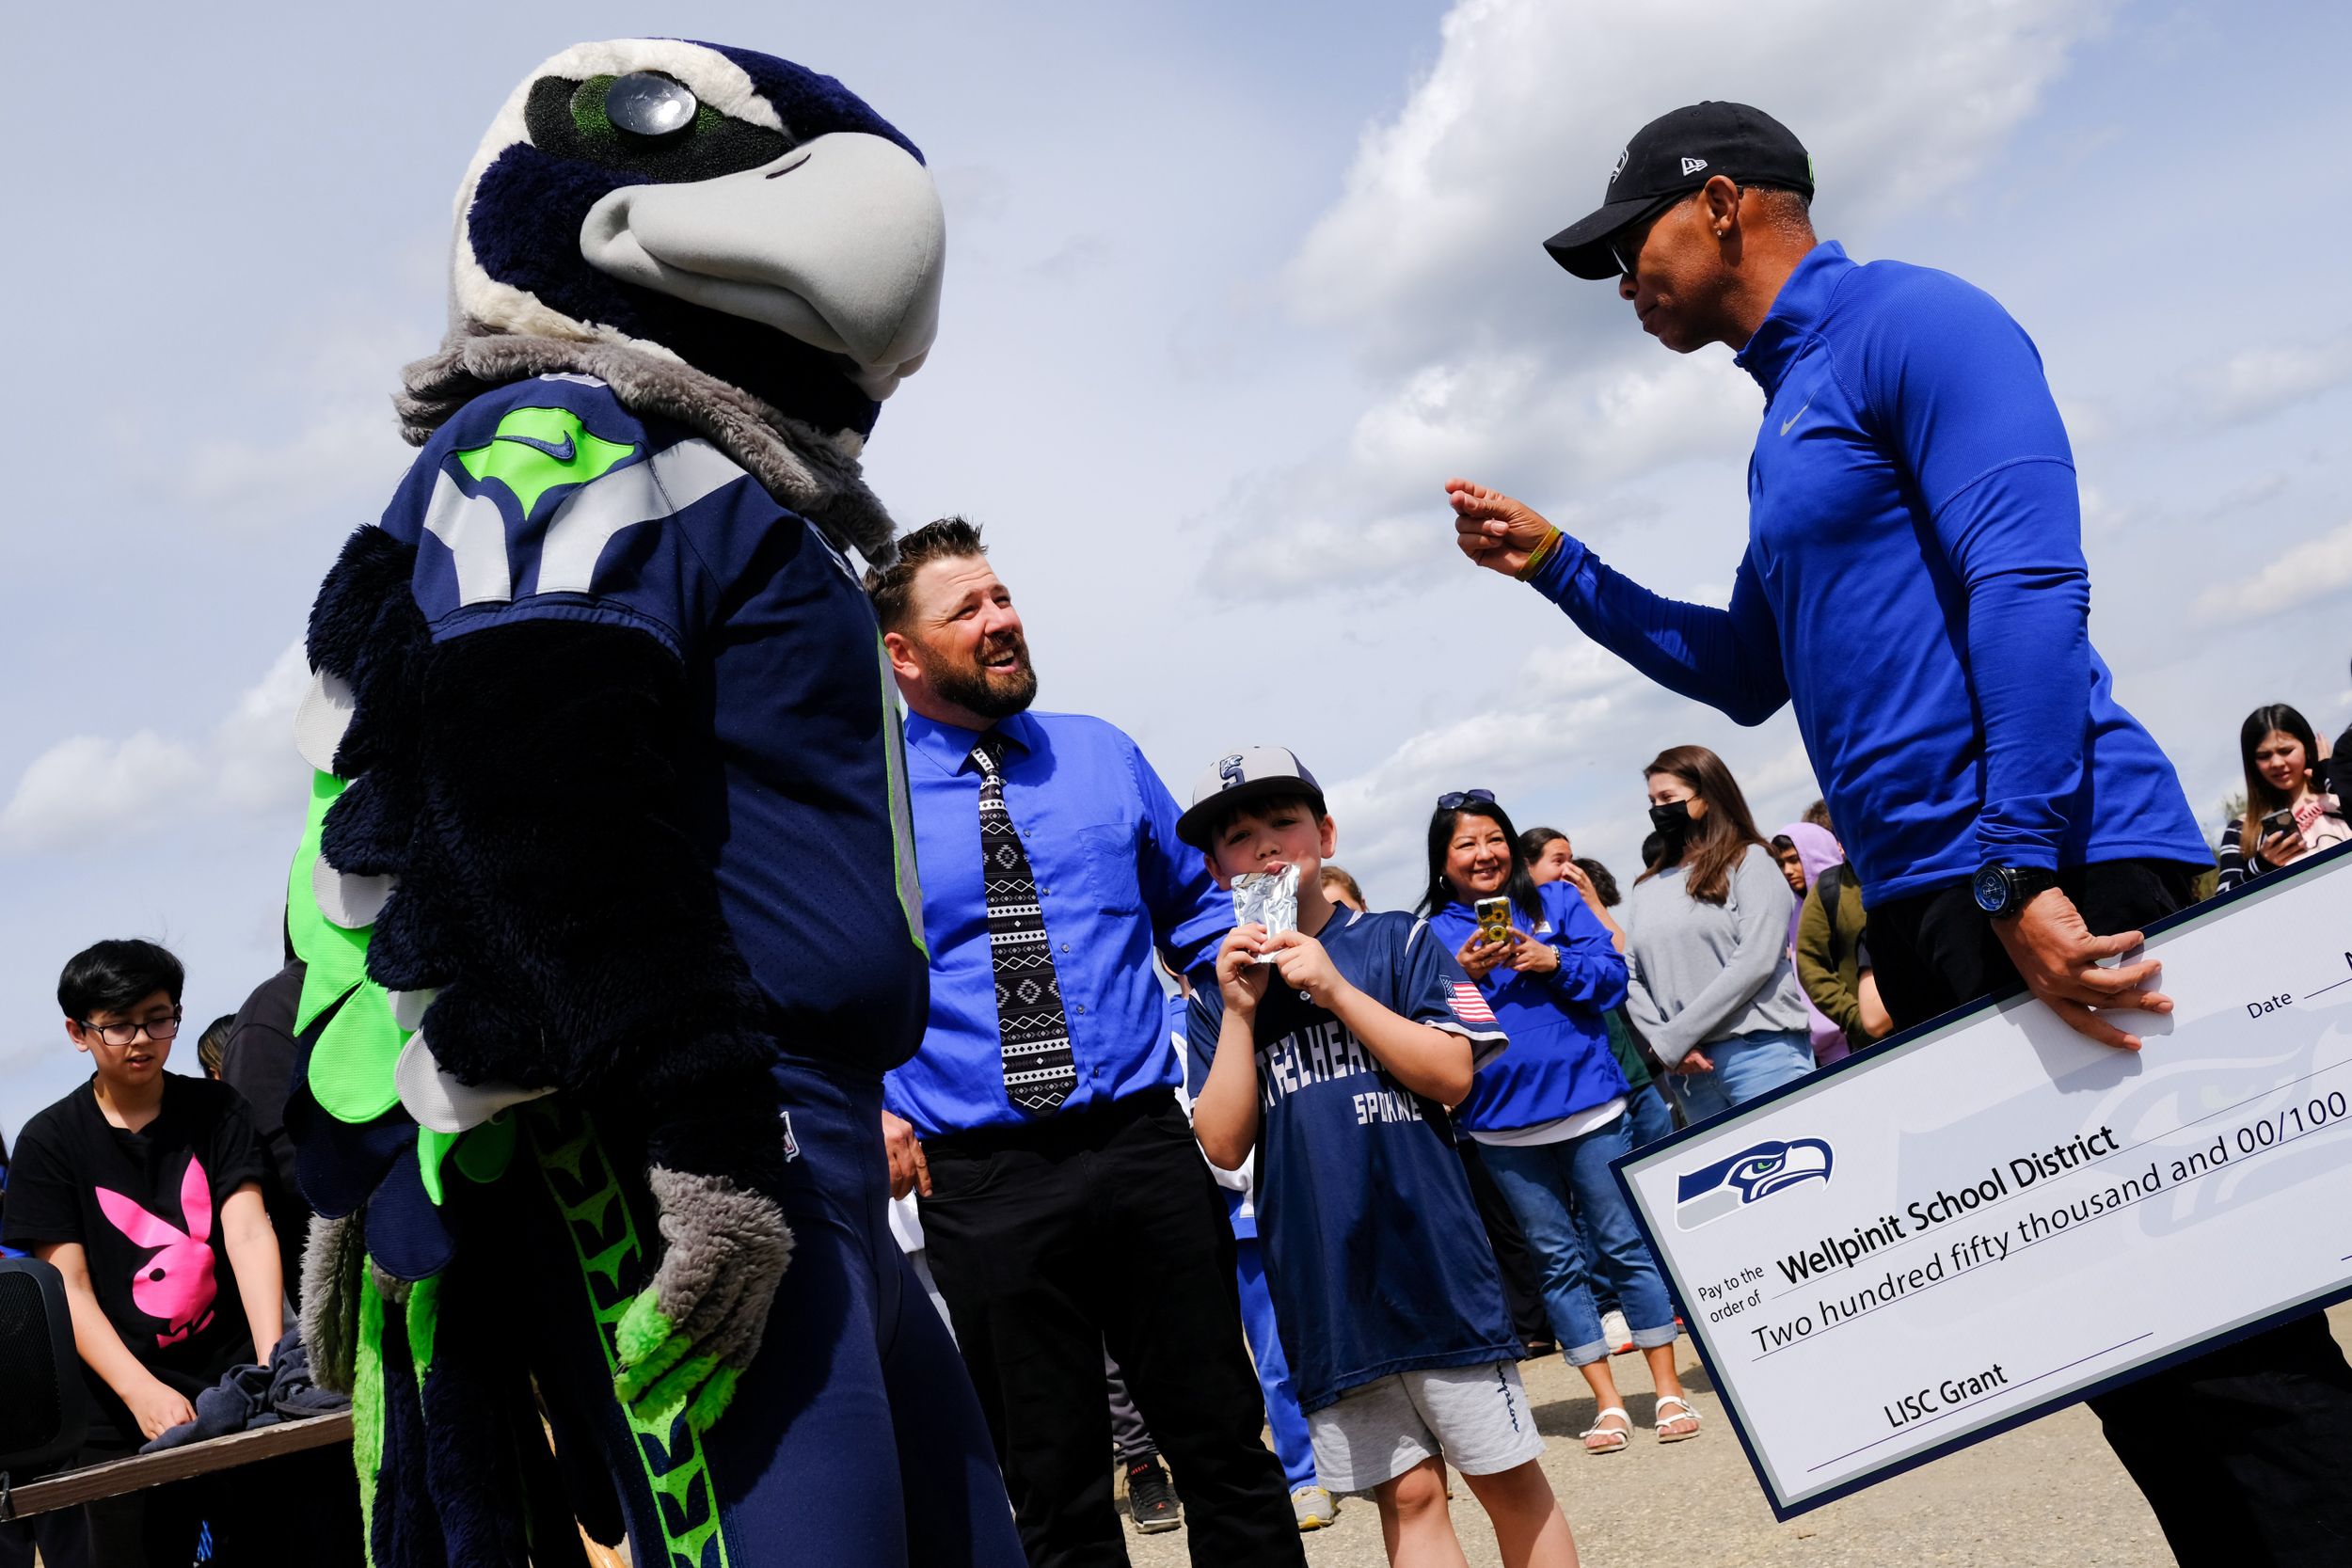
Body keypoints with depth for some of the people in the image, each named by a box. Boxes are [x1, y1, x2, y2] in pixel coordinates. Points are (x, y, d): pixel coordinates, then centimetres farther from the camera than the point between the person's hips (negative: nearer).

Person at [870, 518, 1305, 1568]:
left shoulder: (1102, 755, 10)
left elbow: (1191, 906, 21)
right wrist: (862, 1106, -4)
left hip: (1145, 1144, 2)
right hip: (979, 1181, -2)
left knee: (1227, 1450, 10)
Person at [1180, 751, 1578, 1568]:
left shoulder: (1397, 941, 3)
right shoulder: (1218, 996, 8)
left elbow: (1451, 1074, -8)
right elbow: (1223, 1147, -1)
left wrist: (1333, 987, -13)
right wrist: (1239, 1011, -9)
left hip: (1431, 1258, -2)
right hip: (1322, 1281, 2)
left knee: (1509, 1479, 5)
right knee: (1407, 1492, 8)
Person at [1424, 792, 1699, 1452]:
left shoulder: (1556, 901, 5)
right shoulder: (1433, 936, 4)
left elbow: (1613, 975, -1)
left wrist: (1553, 961, -17)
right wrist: (1463, 977, -17)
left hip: (1586, 1102, 0)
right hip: (1502, 1123, 1)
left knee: (1626, 1243, 4)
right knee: (1557, 1259, 8)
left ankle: (1669, 1390, 16)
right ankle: (1607, 1403, 19)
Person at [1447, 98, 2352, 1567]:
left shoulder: (1907, 319, -4)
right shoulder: (1788, 416, 23)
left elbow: (2030, 587, -17)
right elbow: (1750, 671, 30)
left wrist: (2019, 871, -23)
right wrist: (1556, 563, 25)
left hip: (2053, 877, -9)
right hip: (1930, 908, 9)